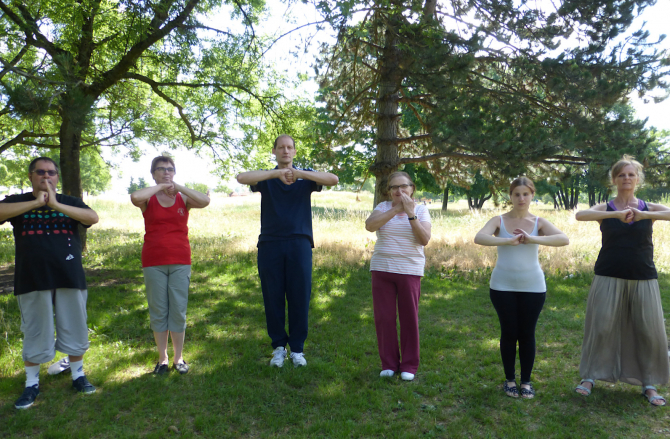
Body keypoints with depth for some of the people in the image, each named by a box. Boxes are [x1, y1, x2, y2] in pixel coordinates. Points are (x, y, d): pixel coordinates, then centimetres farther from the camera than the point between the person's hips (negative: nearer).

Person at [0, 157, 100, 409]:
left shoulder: (69, 202, 10)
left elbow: (93, 218, -10)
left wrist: (56, 205, -15)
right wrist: (36, 202, -16)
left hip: (69, 278, 1)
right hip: (32, 281, -1)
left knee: (75, 330, 8)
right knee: (35, 334, 7)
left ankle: (78, 375, 25)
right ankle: (31, 384, 23)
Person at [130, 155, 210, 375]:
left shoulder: (183, 198, 6)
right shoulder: (148, 200, 4)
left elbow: (205, 201, -14)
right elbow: (134, 197, -20)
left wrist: (178, 186, -9)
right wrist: (160, 186, -9)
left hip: (180, 262, 1)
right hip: (154, 262, 0)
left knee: (179, 310, 4)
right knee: (158, 311, 6)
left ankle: (179, 358, 17)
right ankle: (162, 359, 18)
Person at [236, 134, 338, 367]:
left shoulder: (305, 176, 11)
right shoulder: (266, 178, 11)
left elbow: (333, 179, -7)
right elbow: (241, 178, -10)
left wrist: (300, 173, -19)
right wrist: (276, 173, -22)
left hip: (299, 243, 0)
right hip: (270, 244, 1)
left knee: (300, 297, 2)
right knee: (273, 297, 5)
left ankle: (297, 348, 16)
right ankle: (278, 346, 19)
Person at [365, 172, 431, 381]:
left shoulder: (421, 209, 3)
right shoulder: (384, 207, 5)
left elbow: (425, 240, -10)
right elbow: (369, 225, -15)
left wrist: (410, 213, -16)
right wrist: (396, 209, -17)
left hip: (410, 271, -1)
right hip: (382, 269, 1)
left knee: (409, 318, 3)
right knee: (384, 318, 4)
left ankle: (409, 365, 18)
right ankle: (389, 363, 19)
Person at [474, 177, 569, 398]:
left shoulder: (539, 223, 1)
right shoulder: (499, 221, -1)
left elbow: (564, 239, -16)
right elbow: (479, 237, -20)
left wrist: (532, 239, -29)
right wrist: (508, 241, -33)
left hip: (533, 287, 1)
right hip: (503, 286, -1)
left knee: (527, 334, 8)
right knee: (509, 333, 7)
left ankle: (526, 381, 23)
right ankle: (510, 380, 23)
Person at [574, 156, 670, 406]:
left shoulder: (649, 209, 5)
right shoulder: (605, 209, 1)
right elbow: (580, 215, -21)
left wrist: (643, 215, -29)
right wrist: (616, 214, -32)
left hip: (643, 279, 2)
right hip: (609, 277, -1)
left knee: (650, 330, 4)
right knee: (601, 327, 1)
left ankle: (649, 384, 21)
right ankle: (590, 376, 15)